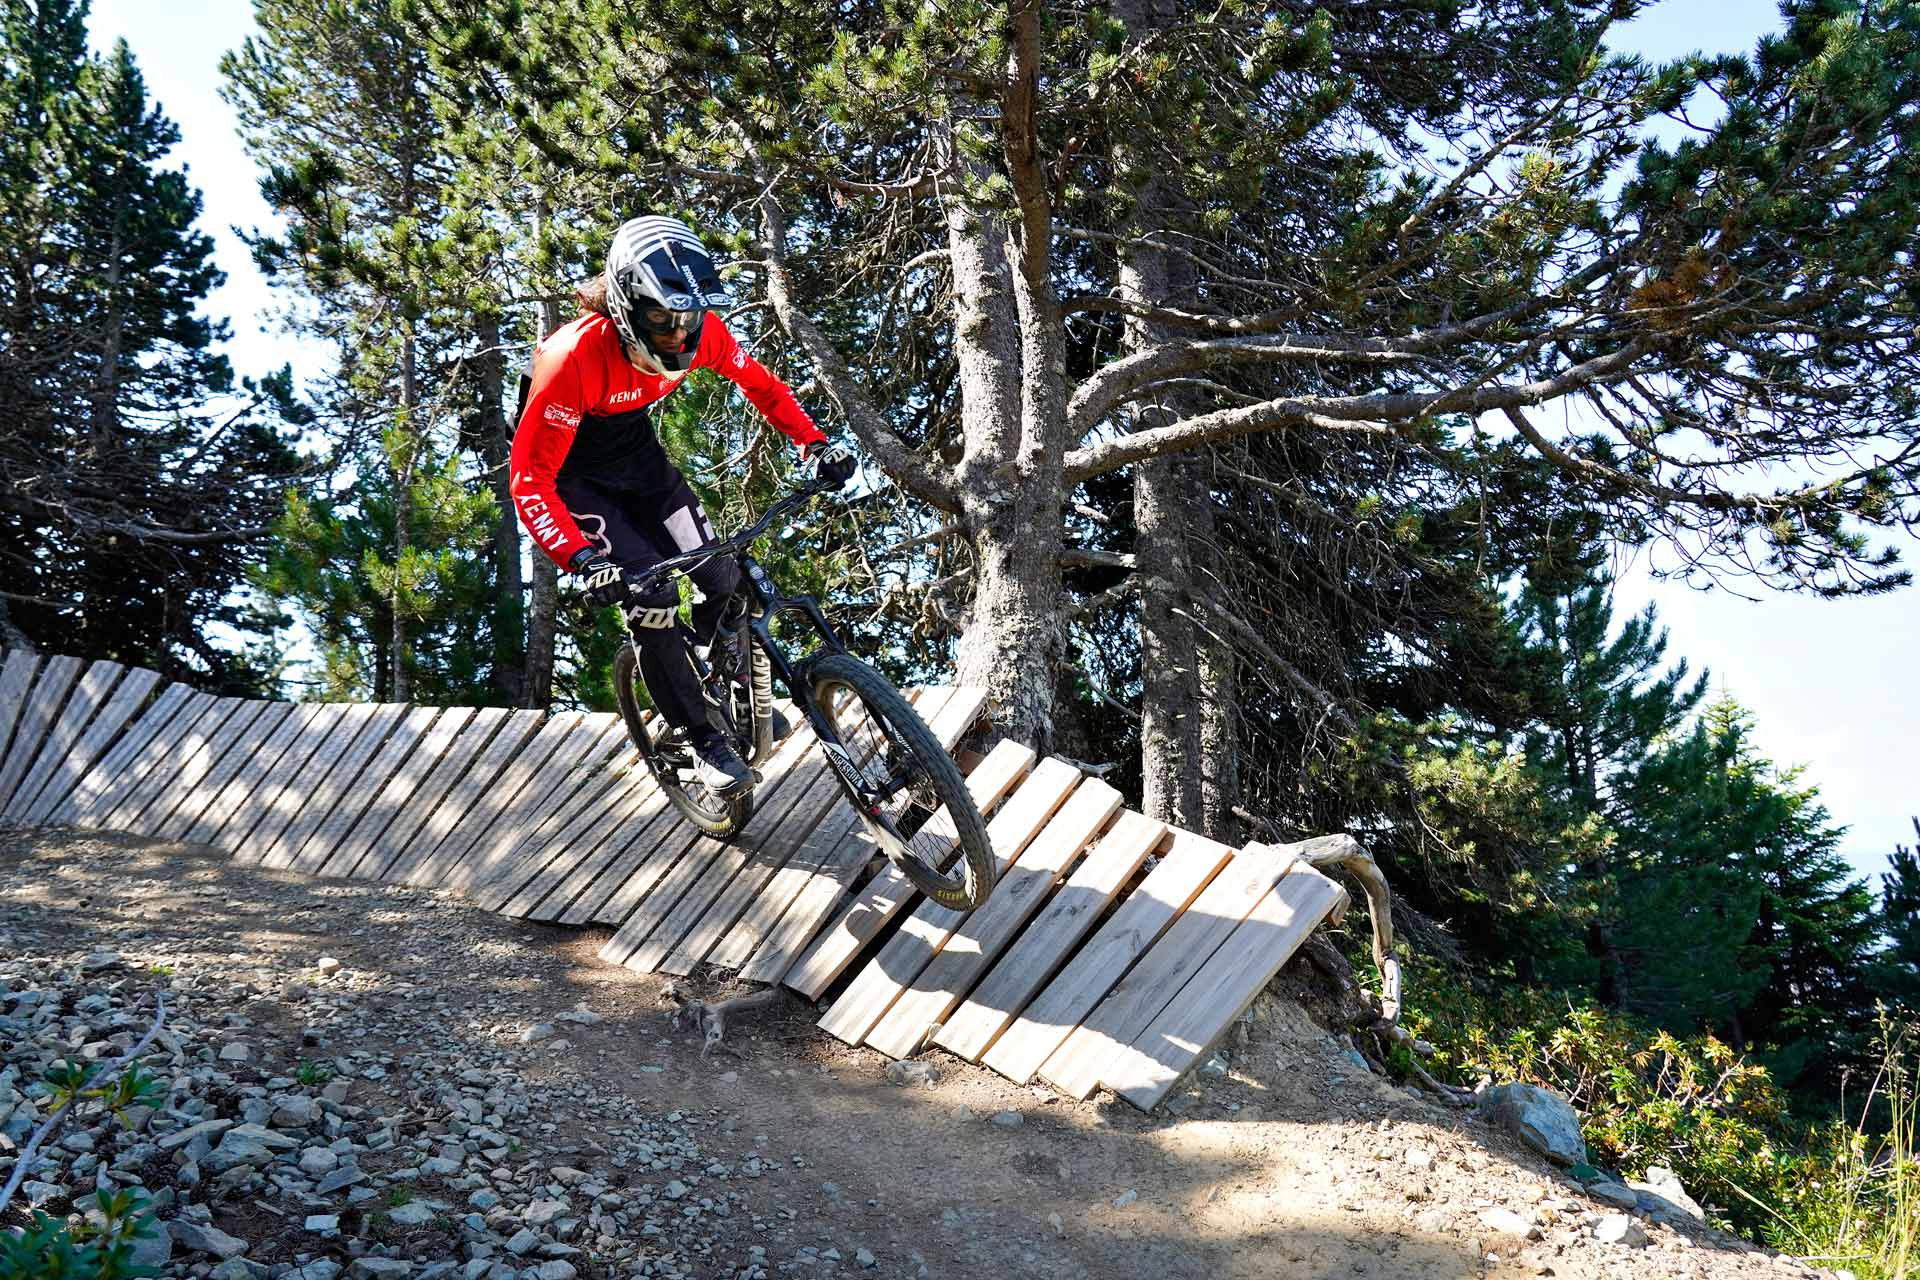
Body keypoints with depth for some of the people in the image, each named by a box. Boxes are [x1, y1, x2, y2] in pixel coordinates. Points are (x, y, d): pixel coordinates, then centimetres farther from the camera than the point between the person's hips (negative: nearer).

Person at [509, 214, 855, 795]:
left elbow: (759, 382, -1)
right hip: (574, 476, -5)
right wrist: (582, 558, -46)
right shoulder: (575, 357, -36)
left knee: (721, 577, -5)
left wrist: (815, 442, -14)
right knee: (653, 594, -21)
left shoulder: (700, 332, -22)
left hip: (639, 457, 5)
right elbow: (529, 479, -33)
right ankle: (702, 738, -3)